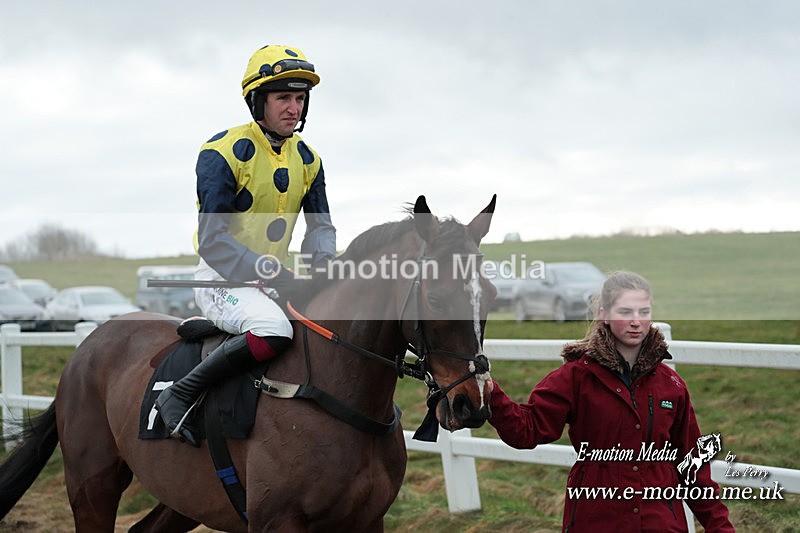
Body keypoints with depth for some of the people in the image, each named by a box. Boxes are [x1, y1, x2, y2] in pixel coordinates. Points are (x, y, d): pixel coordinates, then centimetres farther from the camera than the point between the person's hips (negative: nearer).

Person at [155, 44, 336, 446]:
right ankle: (179, 395, -23)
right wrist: (279, 279, -28)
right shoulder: (224, 153, -15)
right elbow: (213, 243, -21)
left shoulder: (307, 160, 7)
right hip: (222, 278, -7)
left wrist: (321, 266, -10)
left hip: (274, 279, 8)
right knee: (274, 330, -36)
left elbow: (320, 226, 14)